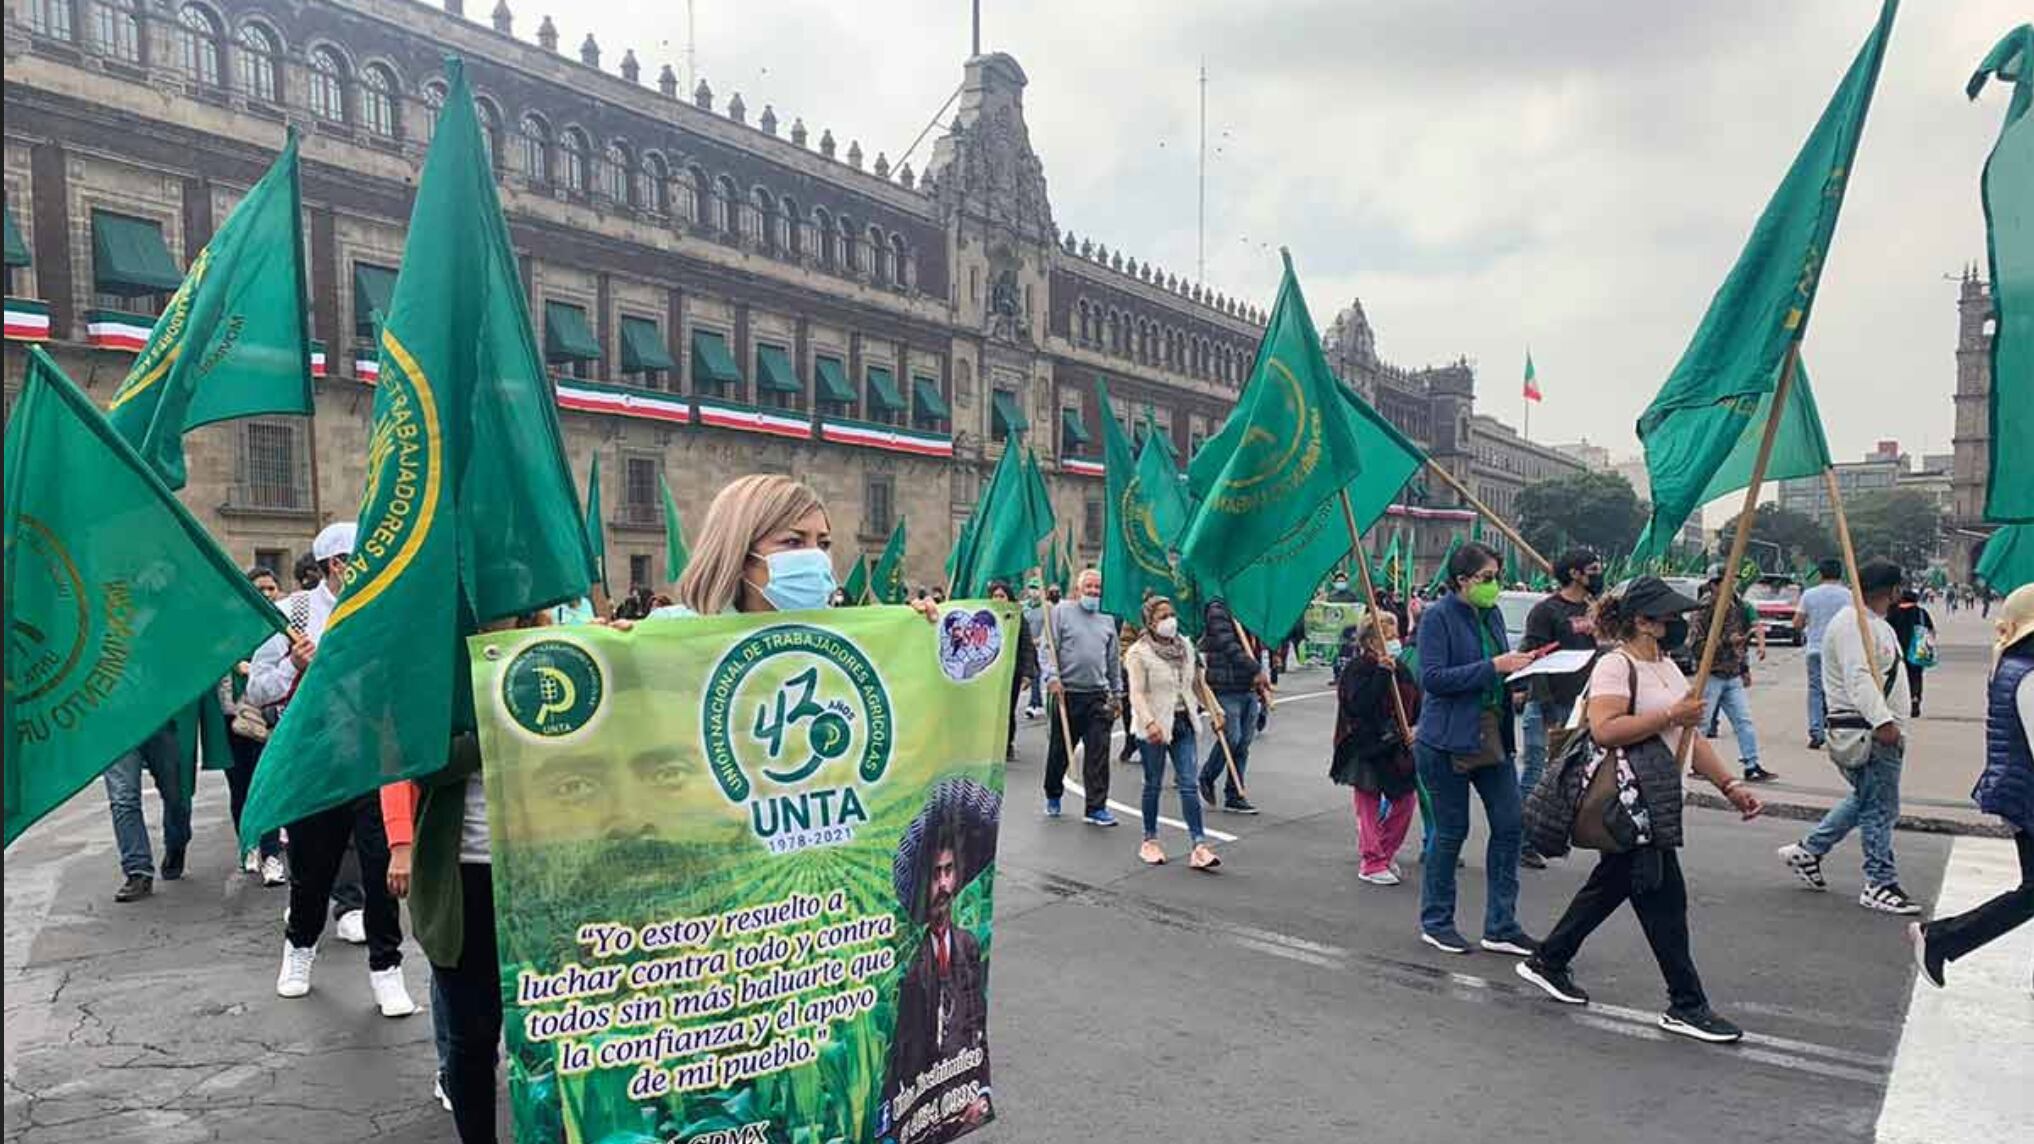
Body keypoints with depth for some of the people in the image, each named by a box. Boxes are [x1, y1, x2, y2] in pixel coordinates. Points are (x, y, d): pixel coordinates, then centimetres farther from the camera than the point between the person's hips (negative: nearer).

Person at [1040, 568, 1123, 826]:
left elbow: (1114, 660, 20)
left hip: (1098, 695, 3)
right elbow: (1048, 648, -5)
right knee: (1060, 749, 11)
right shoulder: (1061, 612, 1)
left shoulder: (1107, 620, 14)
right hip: (1066, 693, -3)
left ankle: (1096, 808, 2)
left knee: (1098, 752, -3)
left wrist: (1117, 694, 20)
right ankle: (1053, 796, 32)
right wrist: (1052, 677, -18)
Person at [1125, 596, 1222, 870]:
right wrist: (1149, 722, -30)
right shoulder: (1139, 652, -9)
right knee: (1153, 785, 7)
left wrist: (1215, 710, 13)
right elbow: (1137, 693, -17)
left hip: (1183, 723, 4)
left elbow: (1199, 683, 19)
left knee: (1188, 784, -2)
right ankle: (1149, 841, 23)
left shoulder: (1185, 646, 9)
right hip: (1155, 726, -4)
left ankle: (1199, 846, -4)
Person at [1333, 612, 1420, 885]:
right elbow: (1359, 705, -26)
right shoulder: (1357, 668, -11)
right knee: (1369, 805, 1)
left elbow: (1415, 706, 16)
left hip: (1396, 748, 7)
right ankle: (1372, 863, 10)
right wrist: (1382, 673, -28)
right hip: (1366, 748, -7)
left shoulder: (1399, 669, 10)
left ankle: (1386, 853, 25)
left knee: (1405, 800, 8)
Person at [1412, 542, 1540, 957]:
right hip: (1447, 740, -7)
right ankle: (1436, 923, 20)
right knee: (1451, 831, 3)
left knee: (1509, 825, 5)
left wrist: (1518, 667, 0)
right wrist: (1493, 667, -22)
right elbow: (1433, 677, -20)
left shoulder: (1492, 614, 10)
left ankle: (1501, 927, 17)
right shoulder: (1439, 616, -11)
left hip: (1492, 734, 7)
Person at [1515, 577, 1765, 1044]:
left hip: (1656, 800, 10)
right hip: (1629, 799, -10)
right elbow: (1603, 729, -26)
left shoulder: (1667, 666, 17)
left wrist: (1730, 785, 11)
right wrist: (1669, 715, -22)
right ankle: (1686, 1005, 7)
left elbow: (1690, 736, 18)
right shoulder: (1615, 665, -13)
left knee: (1610, 884, 15)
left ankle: (1547, 962, 27)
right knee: (1664, 898, -4)